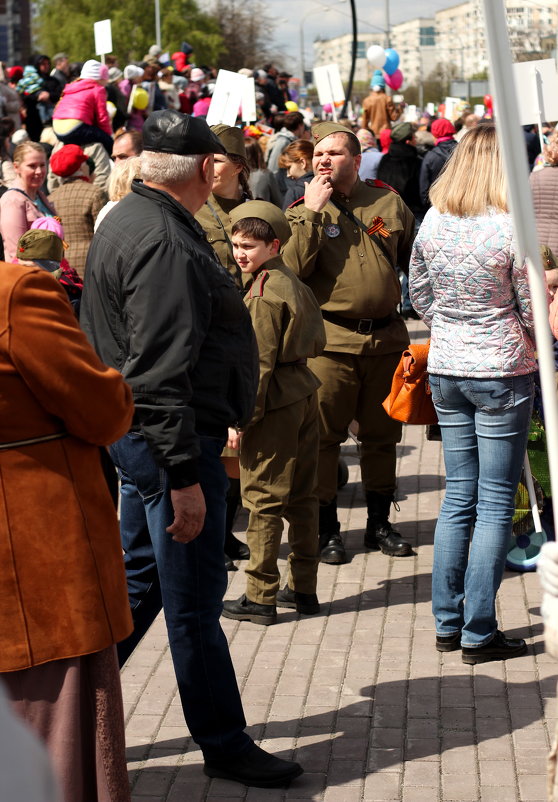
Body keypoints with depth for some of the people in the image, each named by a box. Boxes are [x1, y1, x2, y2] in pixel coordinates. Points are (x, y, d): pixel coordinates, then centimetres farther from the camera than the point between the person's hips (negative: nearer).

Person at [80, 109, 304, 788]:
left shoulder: (125, 219, 12)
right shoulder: (165, 244, -22)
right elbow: (162, 376, -26)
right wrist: (184, 477, -25)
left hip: (136, 434, 11)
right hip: (169, 440, -11)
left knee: (139, 581, 20)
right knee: (194, 602, 1)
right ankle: (224, 745, 14)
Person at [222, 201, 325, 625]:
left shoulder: (262, 294, -15)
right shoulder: (296, 284, 10)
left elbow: (259, 362, -18)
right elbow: (317, 341, 17)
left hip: (276, 403, -9)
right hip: (305, 394, 9)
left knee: (263, 499, -3)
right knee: (302, 496, 13)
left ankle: (261, 597, 0)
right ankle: (304, 589, 20)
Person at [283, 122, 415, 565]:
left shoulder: (388, 201, 6)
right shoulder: (304, 210, 0)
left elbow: (414, 258, 19)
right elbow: (292, 268, -16)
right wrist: (312, 213, -18)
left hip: (385, 336, 3)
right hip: (330, 340, -3)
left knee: (382, 434, 12)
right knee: (323, 436, 0)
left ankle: (380, 523, 26)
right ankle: (327, 529, 13)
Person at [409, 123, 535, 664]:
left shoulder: (432, 223, -1)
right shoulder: (512, 229, -16)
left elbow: (419, 294, 11)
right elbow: (532, 310, -8)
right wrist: (534, 343, 12)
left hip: (445, 370, 5)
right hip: (502, 373, -5)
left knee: (458, 497, 14)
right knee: (495, 504, 2)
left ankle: (447, 623, 18)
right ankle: (479, 634, 5)